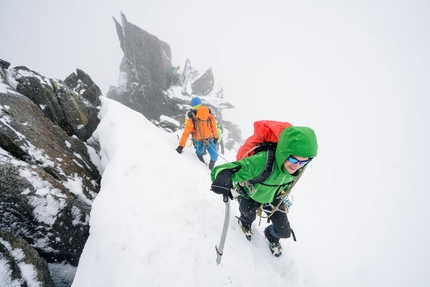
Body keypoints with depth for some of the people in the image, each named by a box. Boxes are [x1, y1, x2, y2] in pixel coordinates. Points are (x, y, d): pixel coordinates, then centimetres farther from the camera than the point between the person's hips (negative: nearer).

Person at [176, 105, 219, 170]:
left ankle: (211, 169, 33)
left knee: (214, 156, 2)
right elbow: (185, 133, -27)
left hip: (210, 141, 2)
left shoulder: (211, 119, -20)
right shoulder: (192, 122, -27)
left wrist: (215, 137, 13)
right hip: (198, 142, -2)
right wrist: (181, 146, -34)